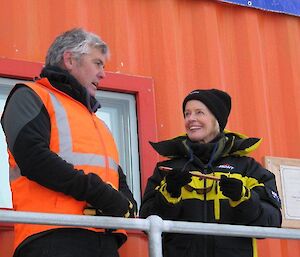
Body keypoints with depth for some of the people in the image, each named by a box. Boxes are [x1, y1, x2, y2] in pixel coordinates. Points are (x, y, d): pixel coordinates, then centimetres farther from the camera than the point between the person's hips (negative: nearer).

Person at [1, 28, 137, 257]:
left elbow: (121, 184, 25)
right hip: (54, 239, -7)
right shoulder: (31, 96, 8)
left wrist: (125, 204, -1)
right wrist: (98, 192, -15)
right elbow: (32, 156, -11)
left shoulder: (99, 124, 33)